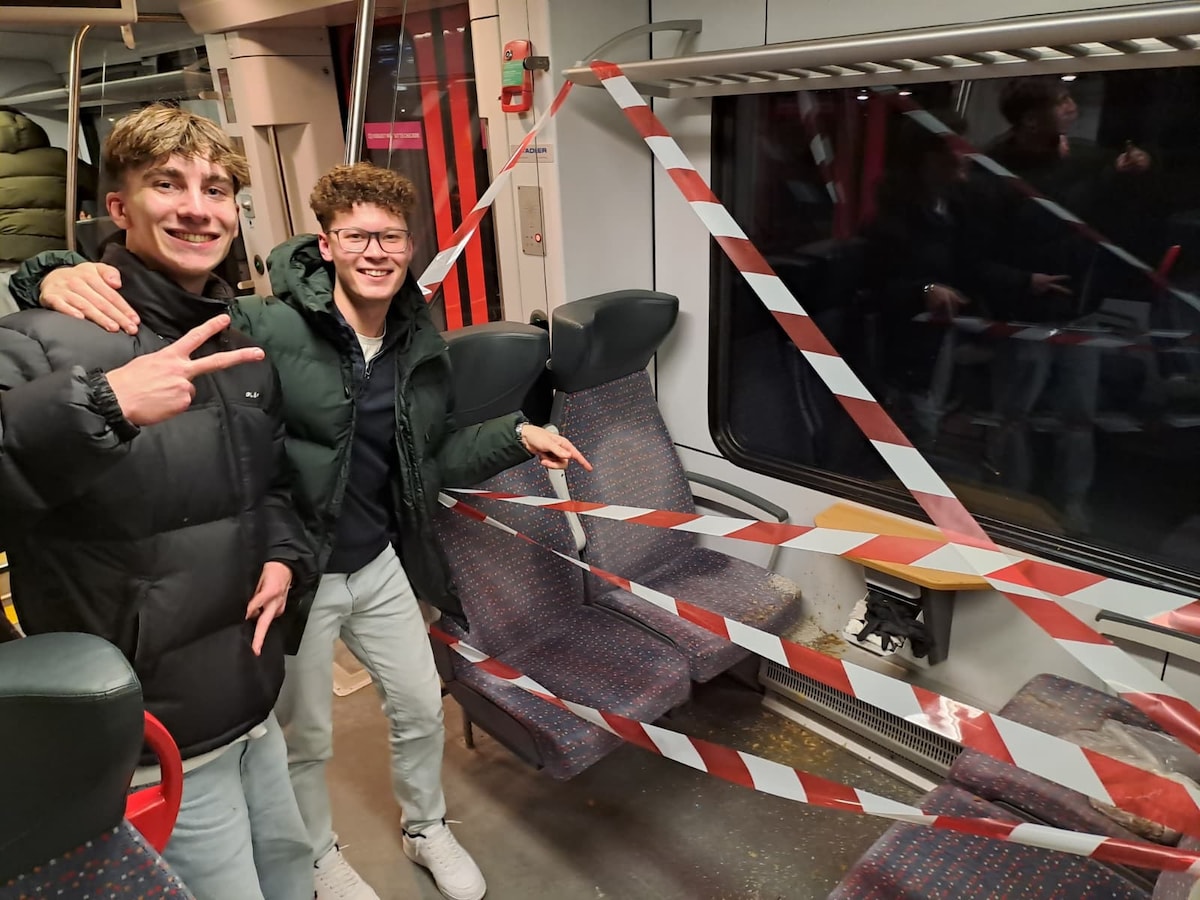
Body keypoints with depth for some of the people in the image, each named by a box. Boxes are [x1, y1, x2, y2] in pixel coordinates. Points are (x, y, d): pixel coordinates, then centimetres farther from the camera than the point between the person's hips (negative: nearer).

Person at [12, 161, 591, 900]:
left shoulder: (422, 346, -3)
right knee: (306, 737, 18)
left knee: (423, 709, 21)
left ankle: (427, 829, 51)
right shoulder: (265, 326, -22)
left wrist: (517, 436, -5)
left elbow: (437, 458, 6)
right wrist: (59, 276, -42)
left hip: (380, 564, 5)